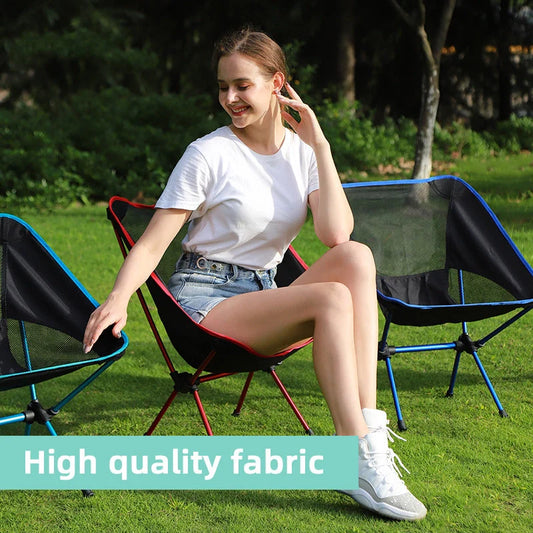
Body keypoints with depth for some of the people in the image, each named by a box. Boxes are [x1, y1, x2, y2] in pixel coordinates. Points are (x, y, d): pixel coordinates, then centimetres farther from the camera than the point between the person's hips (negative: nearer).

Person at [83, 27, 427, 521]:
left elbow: (336, 235, -11)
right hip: (205, 302, -5)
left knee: (356, 256, -26)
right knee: (333, 298, -31)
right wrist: (118, 296, -29)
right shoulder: (210, 153, -6)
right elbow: (152, 244, -10)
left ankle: (368, 429, -33)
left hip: (266, 296, 5)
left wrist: (320, 147, -9)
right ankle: (362, 465, -35)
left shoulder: (302, 152, 6)